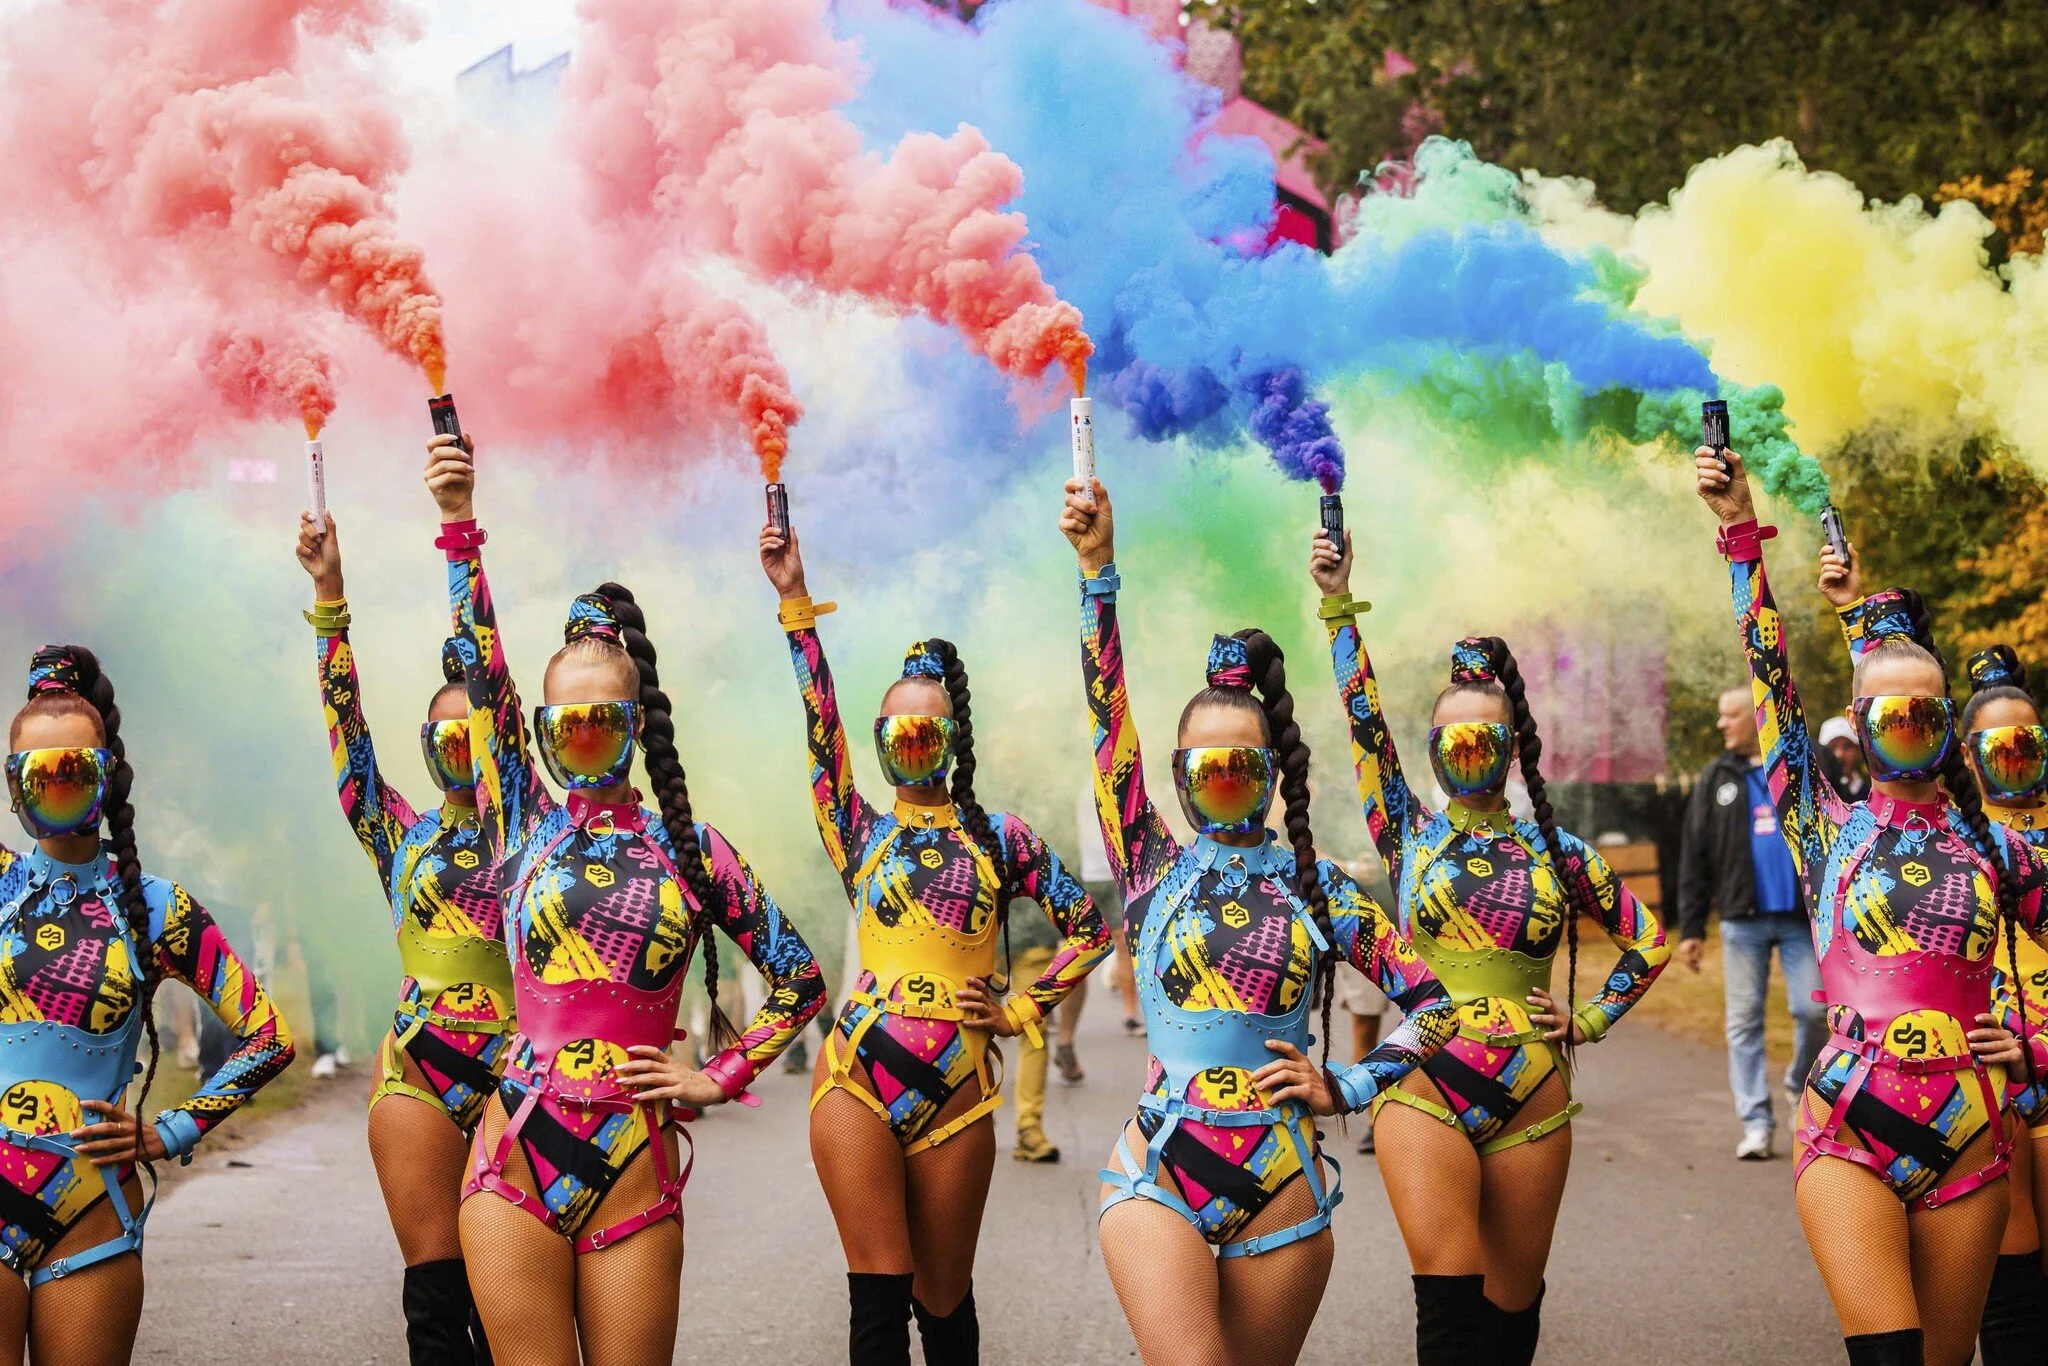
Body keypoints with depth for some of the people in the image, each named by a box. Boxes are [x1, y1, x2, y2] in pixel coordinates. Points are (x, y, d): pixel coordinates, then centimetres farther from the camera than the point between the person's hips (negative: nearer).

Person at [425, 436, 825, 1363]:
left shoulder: (694, 853, 6)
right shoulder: (524, 828, 7)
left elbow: (799, 981, 13)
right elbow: (483, 670, -1)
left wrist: (720, 1077, 4)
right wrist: (459, 527, -7)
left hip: (635, 1169, 0)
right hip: (517, 1161, 0)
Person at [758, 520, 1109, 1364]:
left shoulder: (1001, 839, 9)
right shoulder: (861, 835, 10)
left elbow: (1088, 926, 13)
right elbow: (822, 725, 1)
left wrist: (1022, 1010, 4)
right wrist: (795, 600, -5)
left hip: (957, 1089, 0)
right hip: (858, 1080, 0)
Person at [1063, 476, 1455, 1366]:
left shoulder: (1319, 890, 6)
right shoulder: (1154, 873, 5)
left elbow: (1434, 1005, 9)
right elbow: (1110, 721, -3)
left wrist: (1345, 1087, -2)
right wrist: (1097, 568, -8)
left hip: (1280, 1186, 1)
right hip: (1158, 1177, -1)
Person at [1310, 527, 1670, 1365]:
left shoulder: (1556, 853, 8)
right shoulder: (1410, 837, 6)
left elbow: (1648, 940, 18)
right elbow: (1363, 717, -2)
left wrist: (1591, 1020, 7)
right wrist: (1338, 606, -8)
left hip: (1531, 1101, 2)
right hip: (1425, 1093, -2)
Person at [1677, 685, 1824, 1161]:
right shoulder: (1716, 779, 9)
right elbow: (1694, 859, 8)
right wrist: (1691, 928, 2)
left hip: (1801, 918, -1)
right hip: (1742, 920, 1)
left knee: (1813, 1009, -7)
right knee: (1744, 1020, -1)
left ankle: (1801, 1087, 21)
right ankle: (1756, 1122, 4)